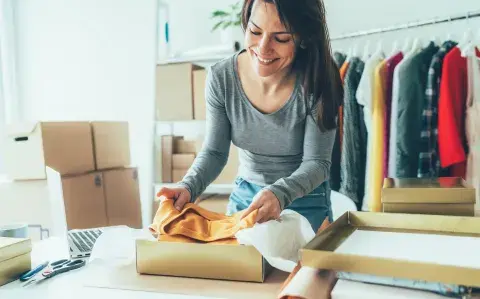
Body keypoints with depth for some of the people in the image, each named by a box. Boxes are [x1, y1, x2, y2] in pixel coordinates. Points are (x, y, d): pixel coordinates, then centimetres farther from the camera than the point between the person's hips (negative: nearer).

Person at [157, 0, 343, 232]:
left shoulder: (315, 83, -23)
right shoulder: (221, 77, -17)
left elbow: (317, 162, -20)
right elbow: (214, 152, -10)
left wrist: (280, 194, -39)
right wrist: (188, 187, -29)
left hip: (306, 201, -2)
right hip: (244, 196, 3)